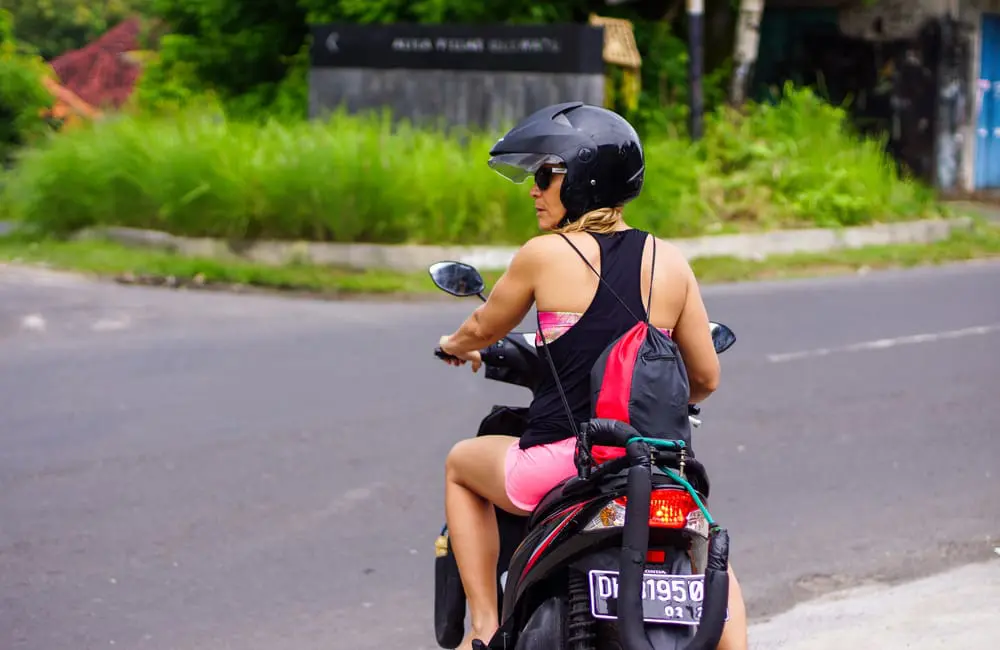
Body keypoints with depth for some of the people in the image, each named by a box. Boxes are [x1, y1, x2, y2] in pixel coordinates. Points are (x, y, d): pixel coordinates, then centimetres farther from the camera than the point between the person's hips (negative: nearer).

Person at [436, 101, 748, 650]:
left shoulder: (543, 255, -5)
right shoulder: (670, 263, 3)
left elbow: (485, 328, 13)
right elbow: (705, 378, 9)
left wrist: (455, 346, 37)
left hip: (557, 463, -3)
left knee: (461, 464, 30)